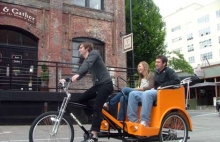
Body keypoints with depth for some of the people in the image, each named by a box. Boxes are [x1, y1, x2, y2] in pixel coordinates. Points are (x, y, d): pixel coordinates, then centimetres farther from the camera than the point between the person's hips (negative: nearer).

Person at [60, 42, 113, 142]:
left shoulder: (94, 53, -5)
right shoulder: (85, 61, 18)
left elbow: (88, 64, -25)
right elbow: (82, 73, 8)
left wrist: (77, 75, -39)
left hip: (105, 84, -8)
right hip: (97, 85, 9)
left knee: (96, 107, -17)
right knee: (81, 99, 3)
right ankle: (97, 119, 15)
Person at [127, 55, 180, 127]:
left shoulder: (168, 71, 2)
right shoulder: (157, 72, 24)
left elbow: (177, 80, -15)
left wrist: (162, 86, -14)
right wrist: (154, 88, 8)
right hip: (154, 92, 8)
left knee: (147, 93, -39)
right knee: (133, 94, -11)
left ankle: (144, 121, -41)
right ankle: (133, 119, -20)